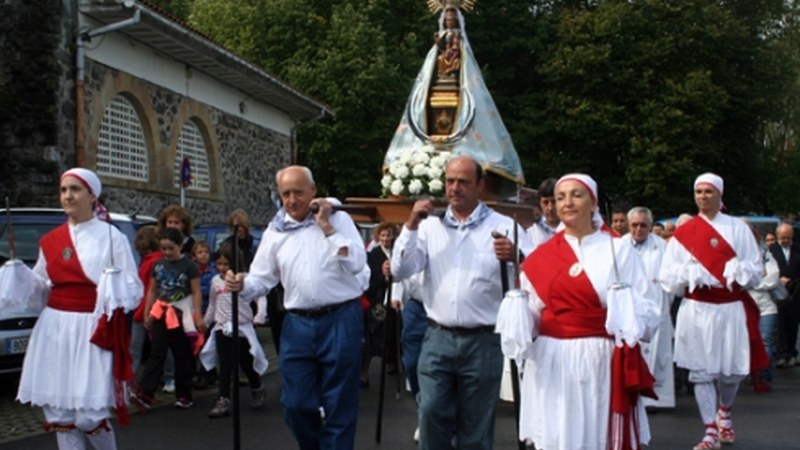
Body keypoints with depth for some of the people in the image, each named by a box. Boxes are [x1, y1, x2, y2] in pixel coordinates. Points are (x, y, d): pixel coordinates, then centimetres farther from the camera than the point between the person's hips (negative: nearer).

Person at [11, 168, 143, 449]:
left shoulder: (111, 236, -2)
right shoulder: (50, 241, 11)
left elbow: (133, 287, -3)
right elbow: (40, 285, 16)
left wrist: (116, 291, -23)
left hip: (91, 330, -5)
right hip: (54, 329, 5)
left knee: (89, 414, -8)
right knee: (58, 412, 5)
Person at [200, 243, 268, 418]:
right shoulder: (216, 281, 7)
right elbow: (212, 305, 19)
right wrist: (206, 322, 23)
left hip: (242, 327, -3)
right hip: (222, 328, 3)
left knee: (246, 363, 7)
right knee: (224, 366, -2)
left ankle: (258, 391, 32)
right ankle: (223, 401, -3)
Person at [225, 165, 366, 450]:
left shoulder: (338, 219, 1)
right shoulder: (275, 230, 9)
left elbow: (357, 264, -11)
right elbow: (263, 278, 9)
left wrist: (327, 228, -12)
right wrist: (242, 285, -12)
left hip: (340, 319, -3)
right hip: (297, 324, 3)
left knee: (339, 405, 5)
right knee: (295, 404, 7)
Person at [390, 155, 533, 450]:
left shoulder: (503, 227, -1)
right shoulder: (430, 226, 8)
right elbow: (400, 272, 0)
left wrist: (514, 259, -29)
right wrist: (411, 226, -9)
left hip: (483, 341, -2)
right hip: (437, 338, 2)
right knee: (431, 415, 1)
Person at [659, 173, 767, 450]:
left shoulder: (738, 228, 4)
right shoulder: (683, 233, 5)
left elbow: (755, 271, 2)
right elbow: (667, 277, 3)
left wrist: (738, 272, -18)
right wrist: (688, 274, -16)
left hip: (731, 310, 0)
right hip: (697, 310, 0)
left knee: (732, 370, 5)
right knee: (702, 372, -1)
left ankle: (723, 413, 36)